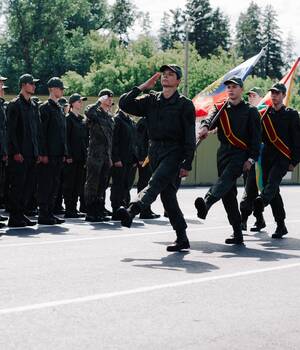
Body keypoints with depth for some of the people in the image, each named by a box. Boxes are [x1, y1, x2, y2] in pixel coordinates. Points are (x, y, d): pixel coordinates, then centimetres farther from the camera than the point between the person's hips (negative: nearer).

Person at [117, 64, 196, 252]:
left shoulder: (185, 104, -1)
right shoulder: (151, 100, 13)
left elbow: (190, 137, -5)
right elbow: (124, 104, 7)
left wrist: (187, 165, -12)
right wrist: (143, 87, 2)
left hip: (174, 152, -6)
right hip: (155, 152, 6)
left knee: (155, 183, -27)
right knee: (167, 196, 5)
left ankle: (131, 211, -49)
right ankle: (182, 238, 12)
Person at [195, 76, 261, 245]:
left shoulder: (251, 111, 6)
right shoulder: (220, 109, 16)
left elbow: (256, 137, 1)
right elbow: (211, 118, -6)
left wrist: (251, 159, -11)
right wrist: (205, 127, -31)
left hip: (241, 154, -5)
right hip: (223, 153, 5)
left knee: (226, 179, -31)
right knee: (228, 194, 3)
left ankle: (206, 203, -58)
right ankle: (238, 234, 9)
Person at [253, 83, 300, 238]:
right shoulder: (265, 114, 14)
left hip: (283, 157, -5)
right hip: (267, 157, 5)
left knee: (272, 181, -29)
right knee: (273, 191, 5)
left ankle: (261, 201, -57)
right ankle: (281, 226, 13)